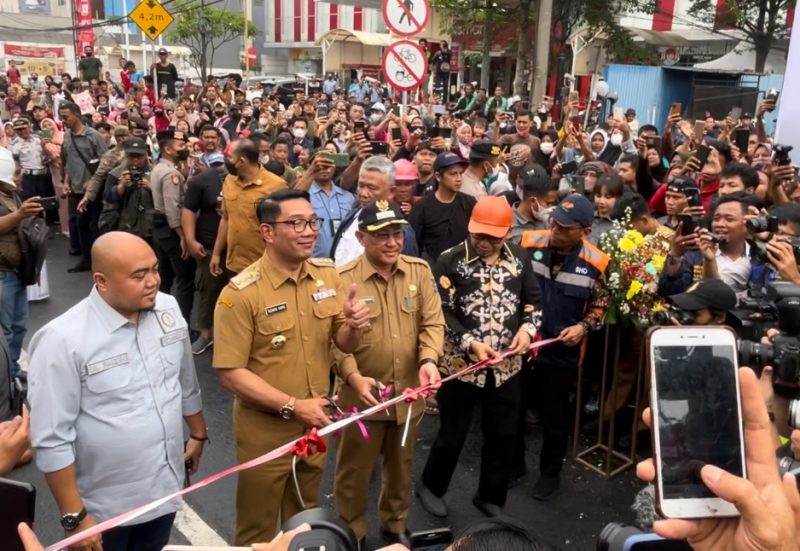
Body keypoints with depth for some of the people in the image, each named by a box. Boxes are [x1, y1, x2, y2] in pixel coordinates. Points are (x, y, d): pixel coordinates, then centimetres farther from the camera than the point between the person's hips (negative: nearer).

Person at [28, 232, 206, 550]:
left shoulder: (168, 309, -6)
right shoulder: (62, 340, -22)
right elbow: (52, 440, -18)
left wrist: (198, 433, 18)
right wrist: (73, 517, -15)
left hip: (166, 487, 5)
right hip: (105, 507, -4)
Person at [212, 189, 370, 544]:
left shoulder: (328, 275, -4)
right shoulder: (241, 293, -20)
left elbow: (345, 345, 2)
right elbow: (230, 372, -19)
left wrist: (354, 327, -21)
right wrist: (292, 406, -24)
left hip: (315, 425, 5)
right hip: (266, 431, -5)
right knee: (258, 530, 18)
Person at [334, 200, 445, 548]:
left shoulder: (419, 271, -2)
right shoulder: (343, 279, -13)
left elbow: (433, 322, -5)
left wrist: (428, 359, -23)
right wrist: (352, 376, -27)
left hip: (409, 392, 4)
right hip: (362, 395, -3)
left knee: (401, 466, 24)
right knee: (354, 471, 14)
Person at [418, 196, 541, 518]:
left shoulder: (519, 258, 2)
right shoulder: (450, 260, -10)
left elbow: (533, 299, 11)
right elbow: (441, 312, -12)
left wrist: (528, 328, -8)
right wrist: (470, 344, -22)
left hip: (507, 365, 4)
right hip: (461, 364, -4)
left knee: (503, 435, 14)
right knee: (453, 434, 10)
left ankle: (490, 497, 36)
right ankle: (430, 487, 36)